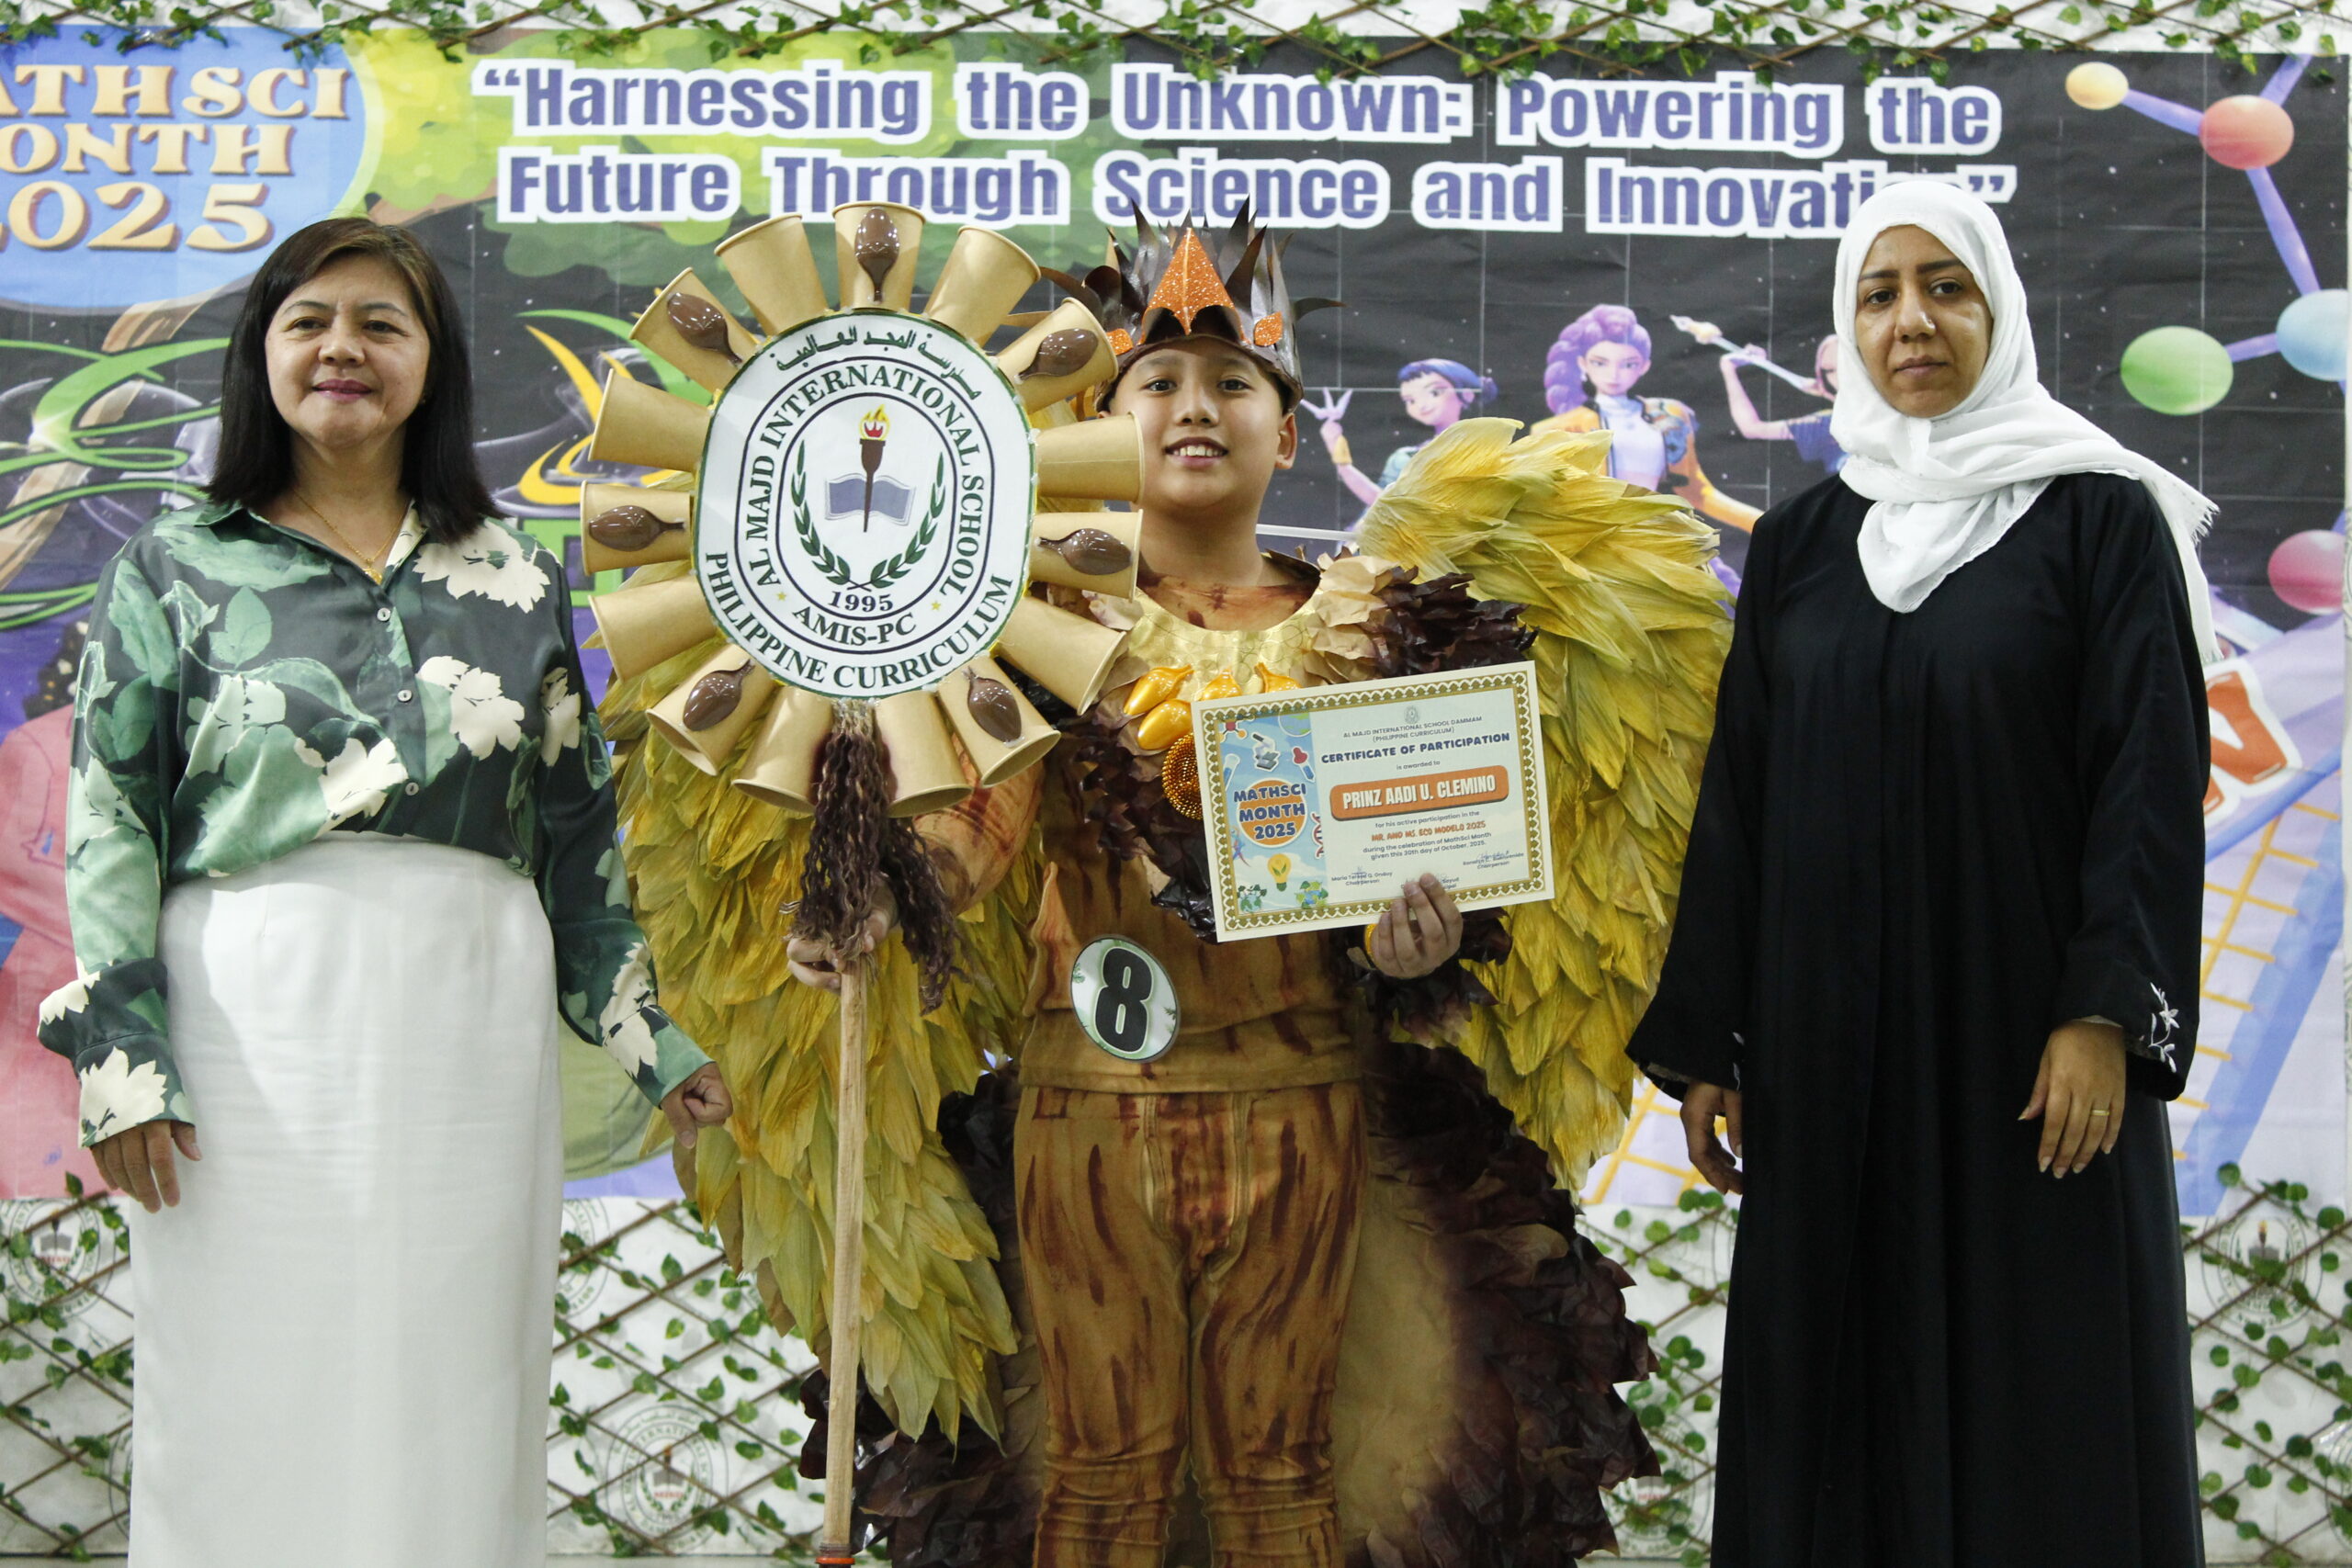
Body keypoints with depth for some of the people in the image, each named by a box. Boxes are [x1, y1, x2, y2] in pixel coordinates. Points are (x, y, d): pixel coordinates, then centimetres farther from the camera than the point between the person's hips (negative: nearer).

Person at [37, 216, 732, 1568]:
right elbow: (112, 823, 1)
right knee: (251, 1396, 4)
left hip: (466, 1022, 1)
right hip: (251, 1021, -1)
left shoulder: (517, 577, 9)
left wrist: (648, 1036, 10)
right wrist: (120, 1058, -8)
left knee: (452, 1382, 7)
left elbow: (576, 822, 12)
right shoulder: (175, 569, 5)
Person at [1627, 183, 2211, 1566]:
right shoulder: (1800, 541, 10)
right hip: (1832, 1038, 4)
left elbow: (2153, 770, -7)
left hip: (2024, 1034, -3)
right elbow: (1740, 800, 8)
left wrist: (2105, 1015, -17)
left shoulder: (2099, 515, -1)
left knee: (2041, 1382, 2)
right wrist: (1704, 1046, 5)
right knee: (1841, 1375, 7)